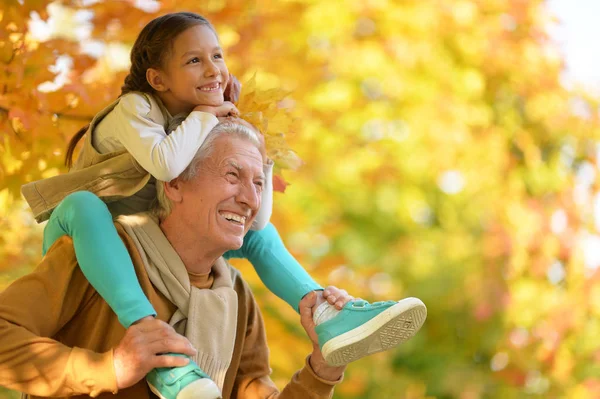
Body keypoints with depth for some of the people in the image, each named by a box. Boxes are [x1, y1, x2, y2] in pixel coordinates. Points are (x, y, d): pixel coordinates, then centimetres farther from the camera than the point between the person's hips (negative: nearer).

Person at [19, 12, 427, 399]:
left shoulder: (216, 131, 2)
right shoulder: (134, 108, -17)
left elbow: (253, 220, -1)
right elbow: (165, 165, -40)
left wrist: (260, 160, -14)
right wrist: (203, 116, -23)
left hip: (147, 248, 7)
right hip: (82, 238, -7)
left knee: (260, 233, 4)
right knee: (83, 205, -40)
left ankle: (328, 319, -20)